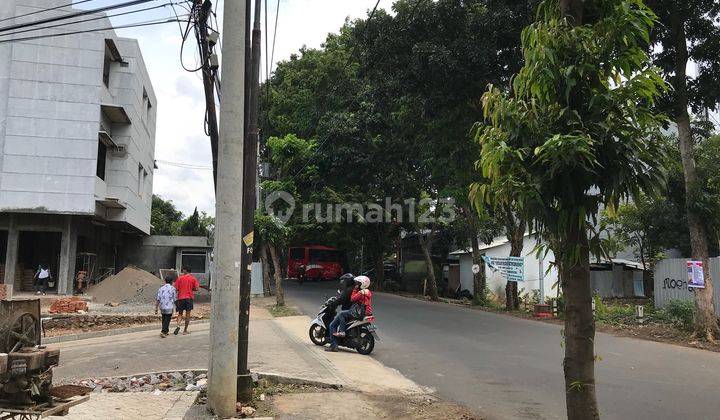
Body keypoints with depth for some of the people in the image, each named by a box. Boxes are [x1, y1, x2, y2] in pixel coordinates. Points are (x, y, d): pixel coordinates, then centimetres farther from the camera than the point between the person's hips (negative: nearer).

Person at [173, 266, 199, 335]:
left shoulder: (180, 278, 0)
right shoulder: (193, 278, 0)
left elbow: (176, 289, -3)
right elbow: (196, 288, -4)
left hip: (181, 298, 1)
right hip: (189, 298, -1)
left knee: (180, 314, 13)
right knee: (187, 314, 6)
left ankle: (178, 326, -12)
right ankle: (185, 331, 8)